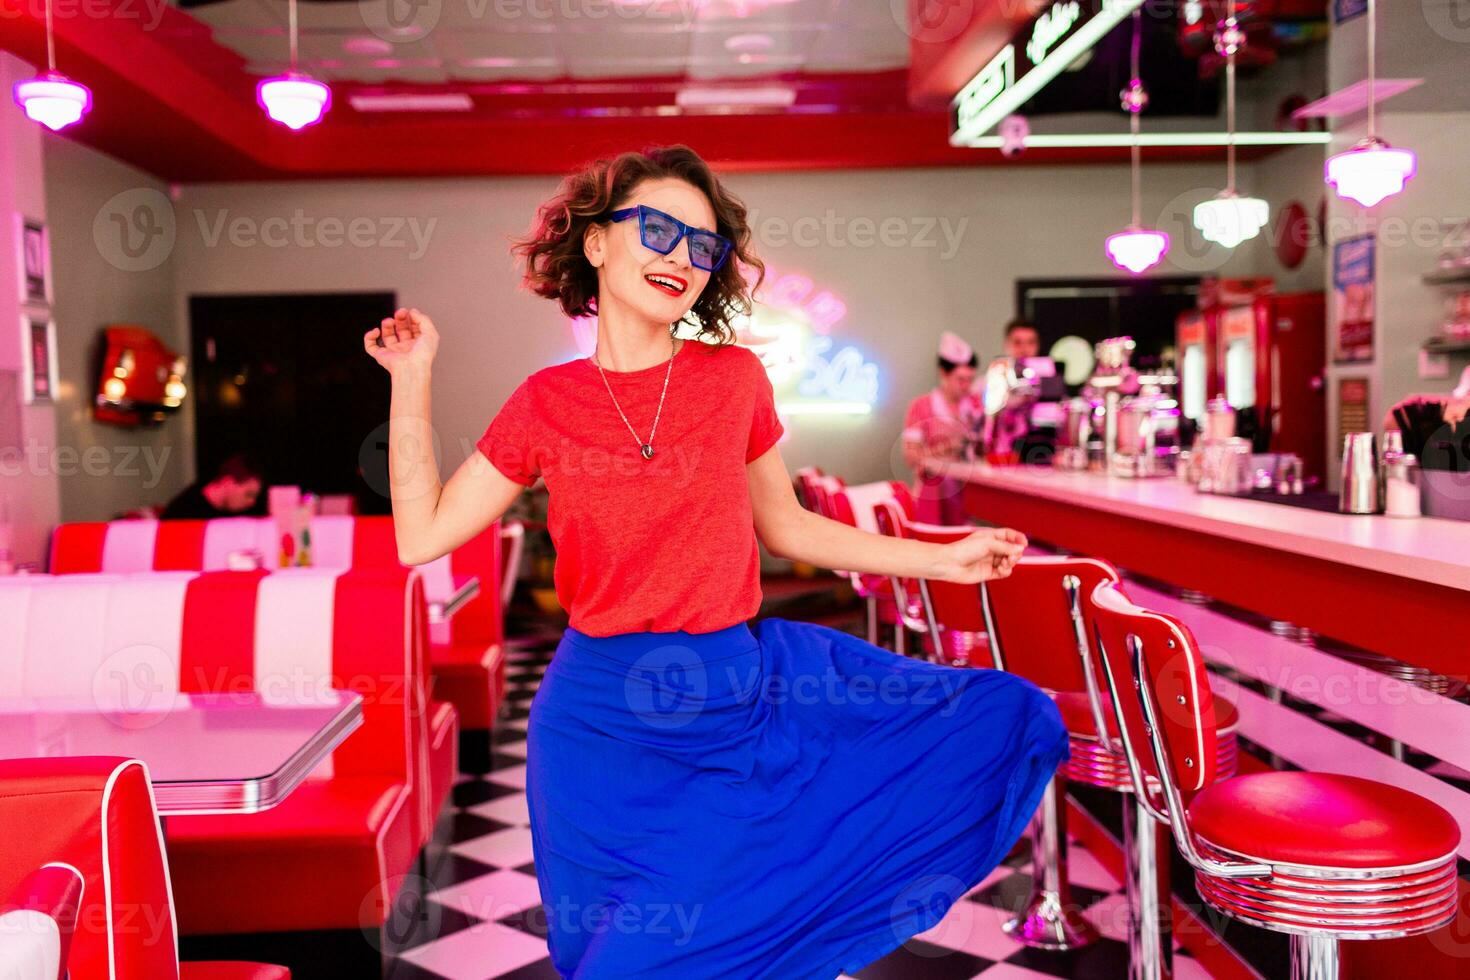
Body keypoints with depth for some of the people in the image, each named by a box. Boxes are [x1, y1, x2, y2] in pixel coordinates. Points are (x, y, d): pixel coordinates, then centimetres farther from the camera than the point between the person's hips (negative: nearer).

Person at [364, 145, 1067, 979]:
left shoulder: (735, 378, -1)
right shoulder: (546, 403, -2)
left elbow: (785, 527, 10)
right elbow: (422, 536, -1)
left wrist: (945, 560, 9)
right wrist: (413, 379, -3)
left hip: (737, 700, 2)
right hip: (606, 721, -1)